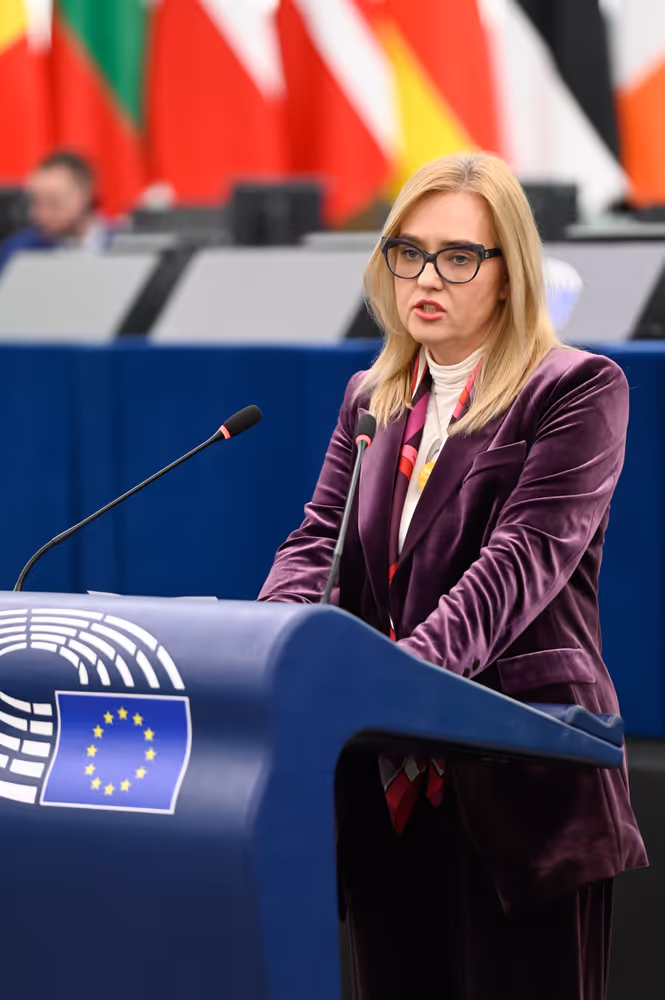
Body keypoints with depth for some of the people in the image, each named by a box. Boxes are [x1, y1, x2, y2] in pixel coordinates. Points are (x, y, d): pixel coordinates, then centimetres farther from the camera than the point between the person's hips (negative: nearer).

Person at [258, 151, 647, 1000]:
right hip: (390, 783, 6)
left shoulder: (578, 389, -3)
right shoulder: (372, 398, 17)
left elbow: (522, 558, -15)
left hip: (519, 789, -6)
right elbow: (319, 541, 8)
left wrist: (417, 664, -30)